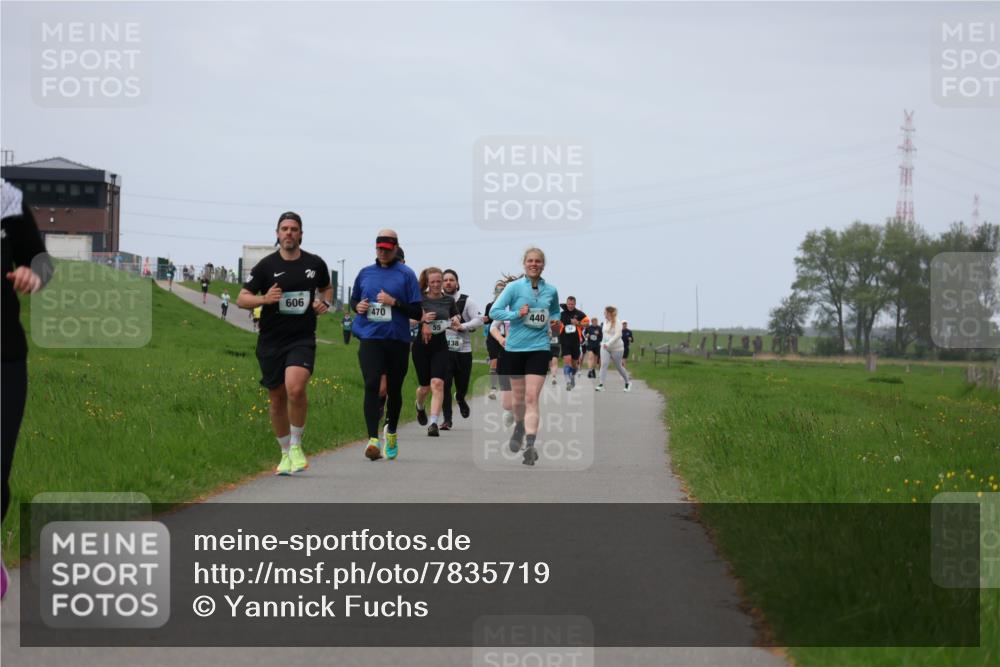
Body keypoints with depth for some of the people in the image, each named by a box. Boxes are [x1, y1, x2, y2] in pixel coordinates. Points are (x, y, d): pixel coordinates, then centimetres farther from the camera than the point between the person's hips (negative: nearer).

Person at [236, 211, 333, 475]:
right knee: (277, 399, 7)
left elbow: (327, 288, 25)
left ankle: (296, 445, -3)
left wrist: (324, 303, 3)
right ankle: (285, 453, 26)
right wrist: (264, 298, -19)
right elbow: (241, 299, 1)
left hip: (303, 338, -1)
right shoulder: (266, 265, -1)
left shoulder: (315, 263, 5)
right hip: (271, 342, 1)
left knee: (295, 389, -23)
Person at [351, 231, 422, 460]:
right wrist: (358, 306, 2)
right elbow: (353, 300, 25)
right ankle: (373, 439, -22)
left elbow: (417, 313, -2)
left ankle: (391, 432, 36)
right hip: (370, 338, 1)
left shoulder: (406, 274, 1)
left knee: (394, 389, 12)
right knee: (371, 385, -17)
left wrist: (394, 302, -15)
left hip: (397, 339, -1)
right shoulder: (365, 273, 11)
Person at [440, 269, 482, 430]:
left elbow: (479, 320, -5)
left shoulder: (466, 301, 1)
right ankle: (447, 419, -5)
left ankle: (460, 399, 46)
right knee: (444, 385, -11)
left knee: (462, 384, 9)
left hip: (463, 349, 0)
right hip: (443, 349, 0)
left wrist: (462, 326, -16)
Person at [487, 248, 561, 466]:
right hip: (515, 348, 0)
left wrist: (554, 322, 2)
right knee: (518, 397, 13)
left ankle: (530, 445, -17)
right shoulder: (514, 287, -3)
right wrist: (517, 314, -18)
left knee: (532, 398, -11)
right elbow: (494, 311, -6)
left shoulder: (551, 290, 5)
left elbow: (555, 311, 24)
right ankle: (519, 428, 43)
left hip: (539, 348, 0)